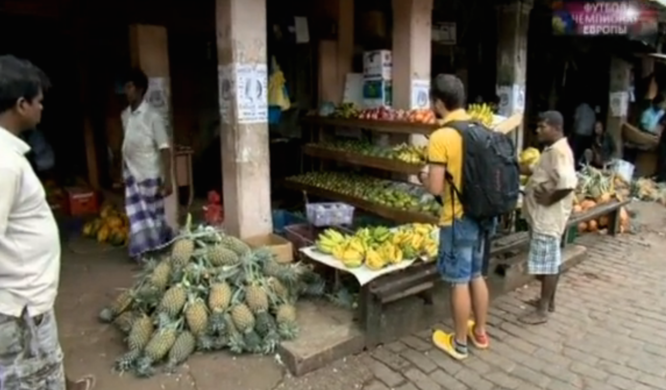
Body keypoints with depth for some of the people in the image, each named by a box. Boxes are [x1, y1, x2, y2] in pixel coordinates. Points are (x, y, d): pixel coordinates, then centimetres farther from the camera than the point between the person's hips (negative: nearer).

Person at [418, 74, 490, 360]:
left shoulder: (440, 137, -19)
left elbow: (435, 187, -20)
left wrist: (422, 177, 0)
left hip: (458, 218, -7)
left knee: (459, 282, 5)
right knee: (477, 275, 20)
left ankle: (459, 343, 21)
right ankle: (480, 332, 34)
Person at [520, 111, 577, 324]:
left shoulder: (559, 151, -21)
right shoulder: (551, 150, 11)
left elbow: (568, 184, -33)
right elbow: (536, 170, 23)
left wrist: (549, 199, -21)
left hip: (548, 217, -10)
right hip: (543, 216, 10)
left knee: (547, 263, -1)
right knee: (551, 261, 19)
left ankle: (542, 311, 9)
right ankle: (549, 300, 32)